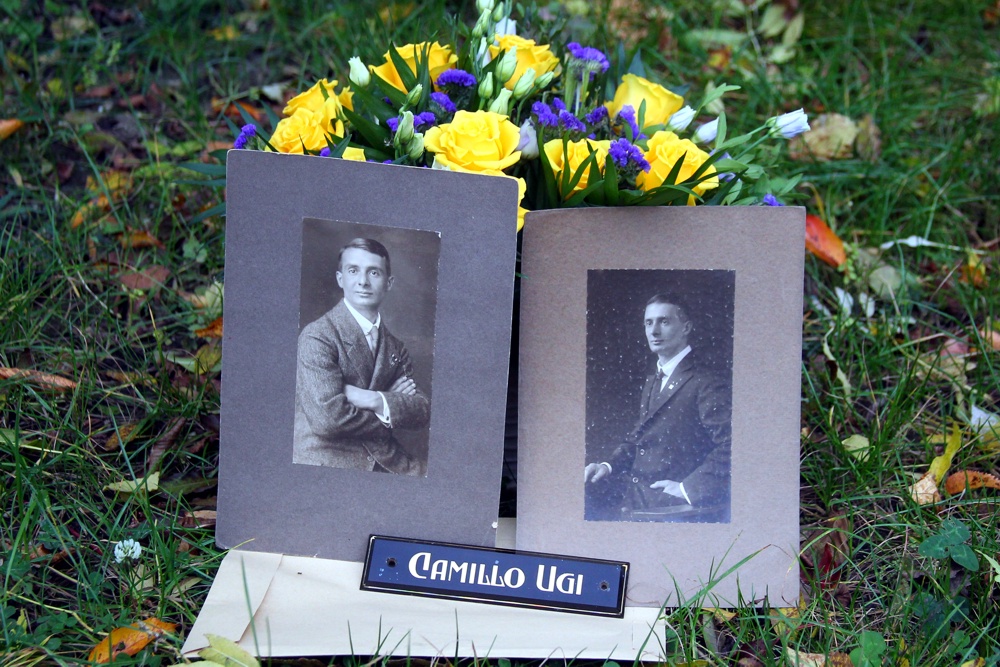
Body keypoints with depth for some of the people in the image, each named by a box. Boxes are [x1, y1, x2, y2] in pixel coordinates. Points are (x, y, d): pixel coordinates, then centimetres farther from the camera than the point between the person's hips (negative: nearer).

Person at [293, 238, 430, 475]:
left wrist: (376, 401, -15)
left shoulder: (395, 346, 12)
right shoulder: (317, 336, -8)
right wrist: (393, 402, -6)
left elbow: (422, 410, 3)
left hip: (384, 461, 6)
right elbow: (326, 417, -19)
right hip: (324, 461, -6)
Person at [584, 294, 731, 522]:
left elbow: (729, 445, -20)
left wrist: (689, 488, -20)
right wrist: (608, 466, 4)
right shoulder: (651, 383, 20)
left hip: (674, 511, -8)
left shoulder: (707, 385, -10)